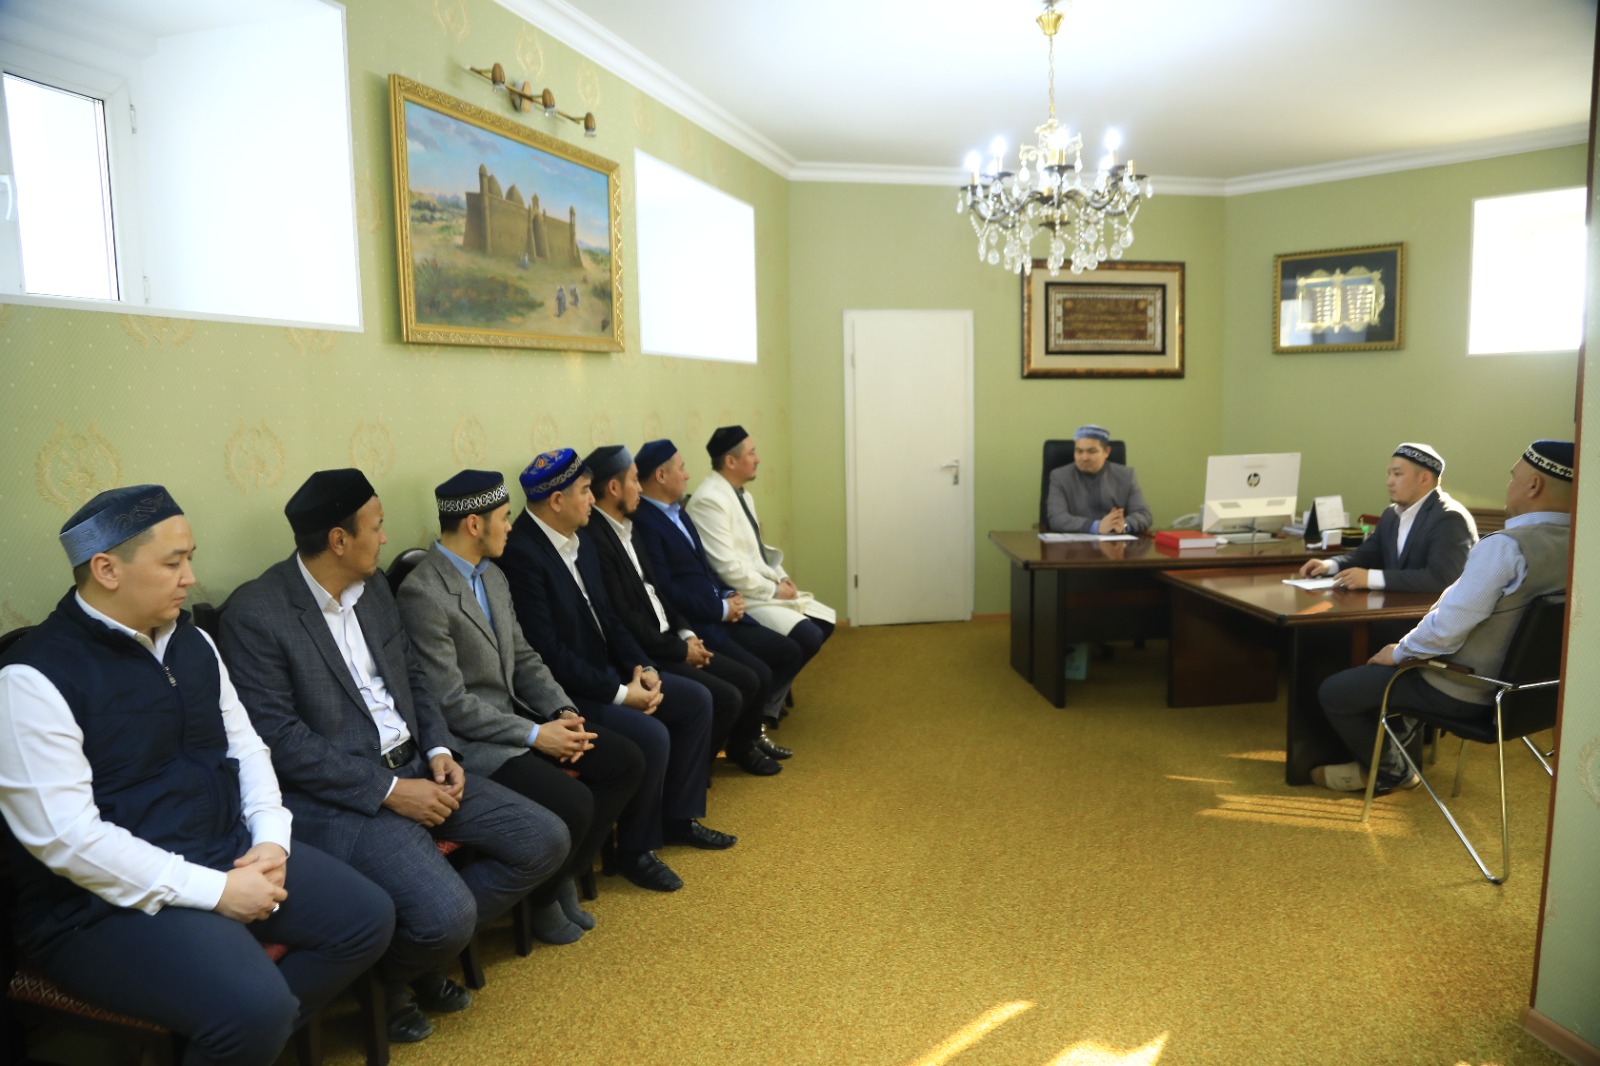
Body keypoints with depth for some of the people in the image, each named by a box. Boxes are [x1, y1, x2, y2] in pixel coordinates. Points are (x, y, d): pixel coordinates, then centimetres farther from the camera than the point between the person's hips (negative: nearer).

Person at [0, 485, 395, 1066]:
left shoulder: (192, 641, 6)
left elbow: (244, 745, 12)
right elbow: (68, 836, -21)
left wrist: (271, 839, -5)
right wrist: (215, 891, -21)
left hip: (230, 849, 8)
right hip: (110, 898, -7)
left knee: (368, 917, -1)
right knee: (258, 1009, -27)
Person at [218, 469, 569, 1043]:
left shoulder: (373, 586, 8)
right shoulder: (254, 614, -15)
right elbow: (281, 738, -19)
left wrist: (440, 750, -2)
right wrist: (388, 790, -20)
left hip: (413, 765, 8)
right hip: (338, 796, -7)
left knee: (545, 840, -1)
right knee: (447, 913, -25)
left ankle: (432, 941, 17)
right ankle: (384, 976, 11)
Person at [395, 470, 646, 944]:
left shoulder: (492, 575, 8)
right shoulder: (421, 594, -20)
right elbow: (449, 703, -21)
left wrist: (564, 712, -5)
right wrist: (535, 734, -20)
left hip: (515, 714, 9)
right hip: (469, 739, -9)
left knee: (626, 760, -2)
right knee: (573, 804, -25)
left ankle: (564, 875, 13)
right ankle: (542, 899, 7)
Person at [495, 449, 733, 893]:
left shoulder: (576, 541, 6)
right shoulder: (520, 553, -23)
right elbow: (547, 651, -25)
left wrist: (642, 668, -3)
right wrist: (620, 693, -21)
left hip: (603, 670, 10)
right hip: (564, 690, -10)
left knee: (696, 700, 8)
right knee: (651, 736, -26)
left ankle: (677, 817, 22)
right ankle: (636, 850, 0)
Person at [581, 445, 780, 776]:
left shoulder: (626, 529, 11)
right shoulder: (593, 540, -19)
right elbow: (623, 620, -21)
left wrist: (686, 634, 2)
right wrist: (681, 650, -12)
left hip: (667, 643, 9)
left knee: (752, 680, 4)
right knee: (726, 698, -19)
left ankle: (741, 745, 30)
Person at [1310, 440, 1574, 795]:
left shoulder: (1505, 547, -29)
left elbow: (1447, 629, -29)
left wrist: (1400, 652, -9)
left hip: (1463, 692, -9)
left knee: (1333, 692, 6)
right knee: (1371, 672, 28)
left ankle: (1390, 772, 25)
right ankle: (1378, 758, 32)